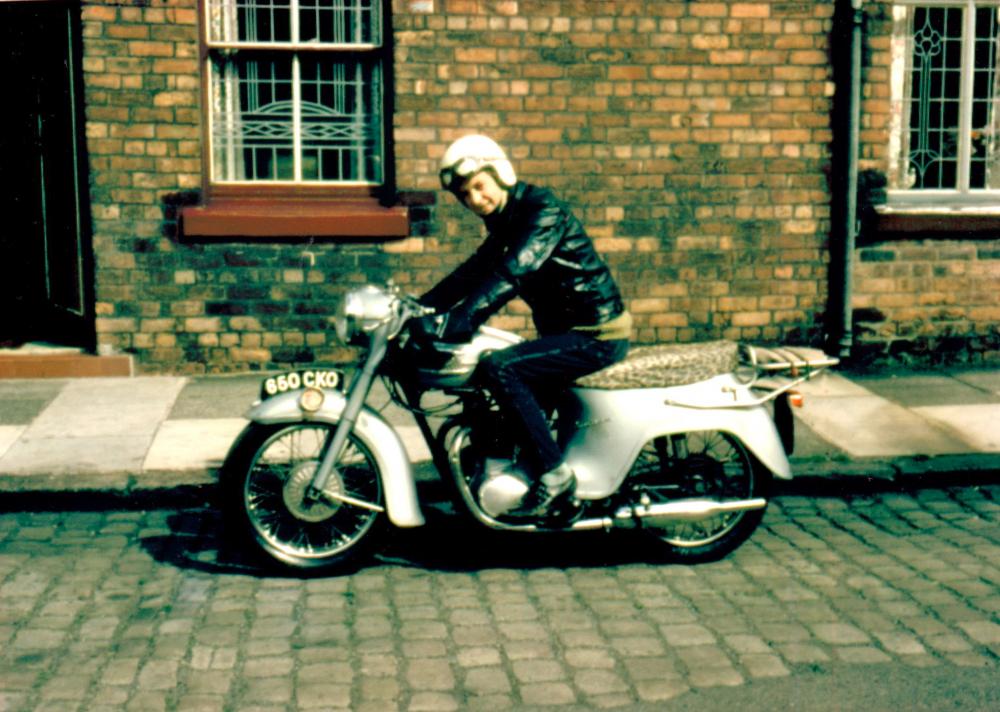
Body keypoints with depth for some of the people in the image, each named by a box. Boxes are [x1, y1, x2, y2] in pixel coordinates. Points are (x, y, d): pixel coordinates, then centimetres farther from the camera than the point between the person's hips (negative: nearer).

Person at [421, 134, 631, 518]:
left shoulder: (543, 211, -17)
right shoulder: (507, 221, 13)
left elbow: (509, 274, -30)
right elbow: (473, 273, 15)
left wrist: (455, 321, -38)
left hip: (597, 335, -10)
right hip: (565, 328, 10)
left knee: (497, 369, -23)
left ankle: (553, 473, -19)